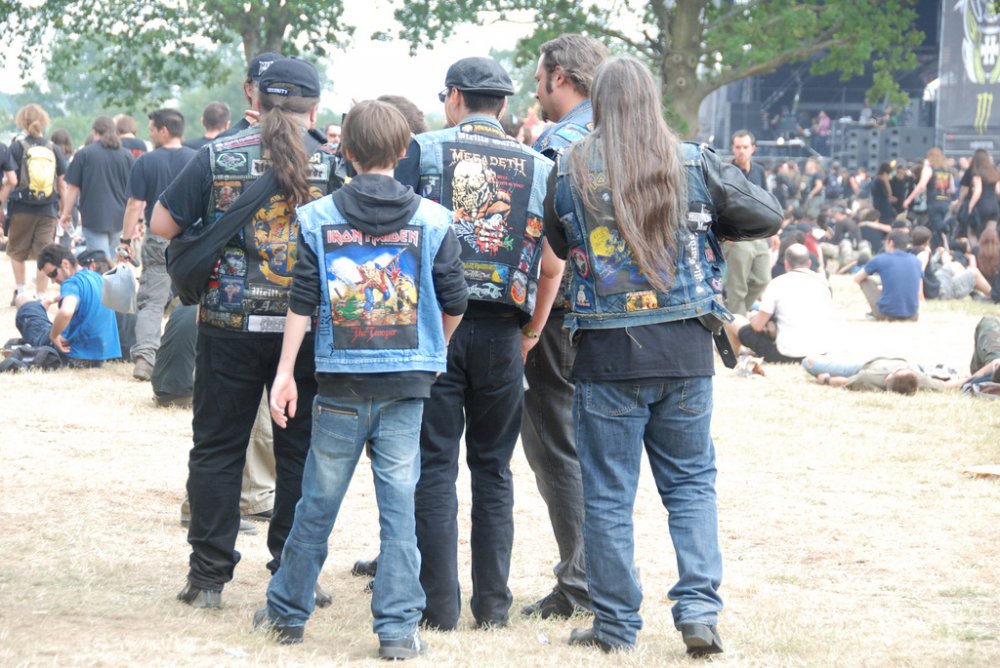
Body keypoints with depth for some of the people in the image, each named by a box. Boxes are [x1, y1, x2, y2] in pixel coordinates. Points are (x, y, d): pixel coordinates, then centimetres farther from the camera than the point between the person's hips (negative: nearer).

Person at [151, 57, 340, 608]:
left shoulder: (219, 157, -2)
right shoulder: (333, 161, -3)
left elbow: (163, 224, 1)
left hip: (230, 327, 0)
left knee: (217, 451, 8)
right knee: (300, 452, 9)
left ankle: (208, 578, 9)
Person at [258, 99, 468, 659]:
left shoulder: (318, 218, -1)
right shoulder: (433, 220, -1)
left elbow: (302, 302, -2)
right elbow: (455, 302, 2)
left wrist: (285, 372, 2)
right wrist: (434, 347, 20)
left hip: (341, 382, 0)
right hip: (407, 382, 0)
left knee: (318, 503, 11)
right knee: (399, 503, 3)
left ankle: (288, 611, 24)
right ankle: (399, 628, 2)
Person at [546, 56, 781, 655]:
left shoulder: (570, 172, -2)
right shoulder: (694, 163, -1)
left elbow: (558, 246, 12)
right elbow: (768, 215, 4)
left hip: (607, 356, -1)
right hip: (685, 352, 1)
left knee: (609, 494, 7)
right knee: (692, 482, 12)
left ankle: (617, 623, 11)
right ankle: (700, 609, 1)